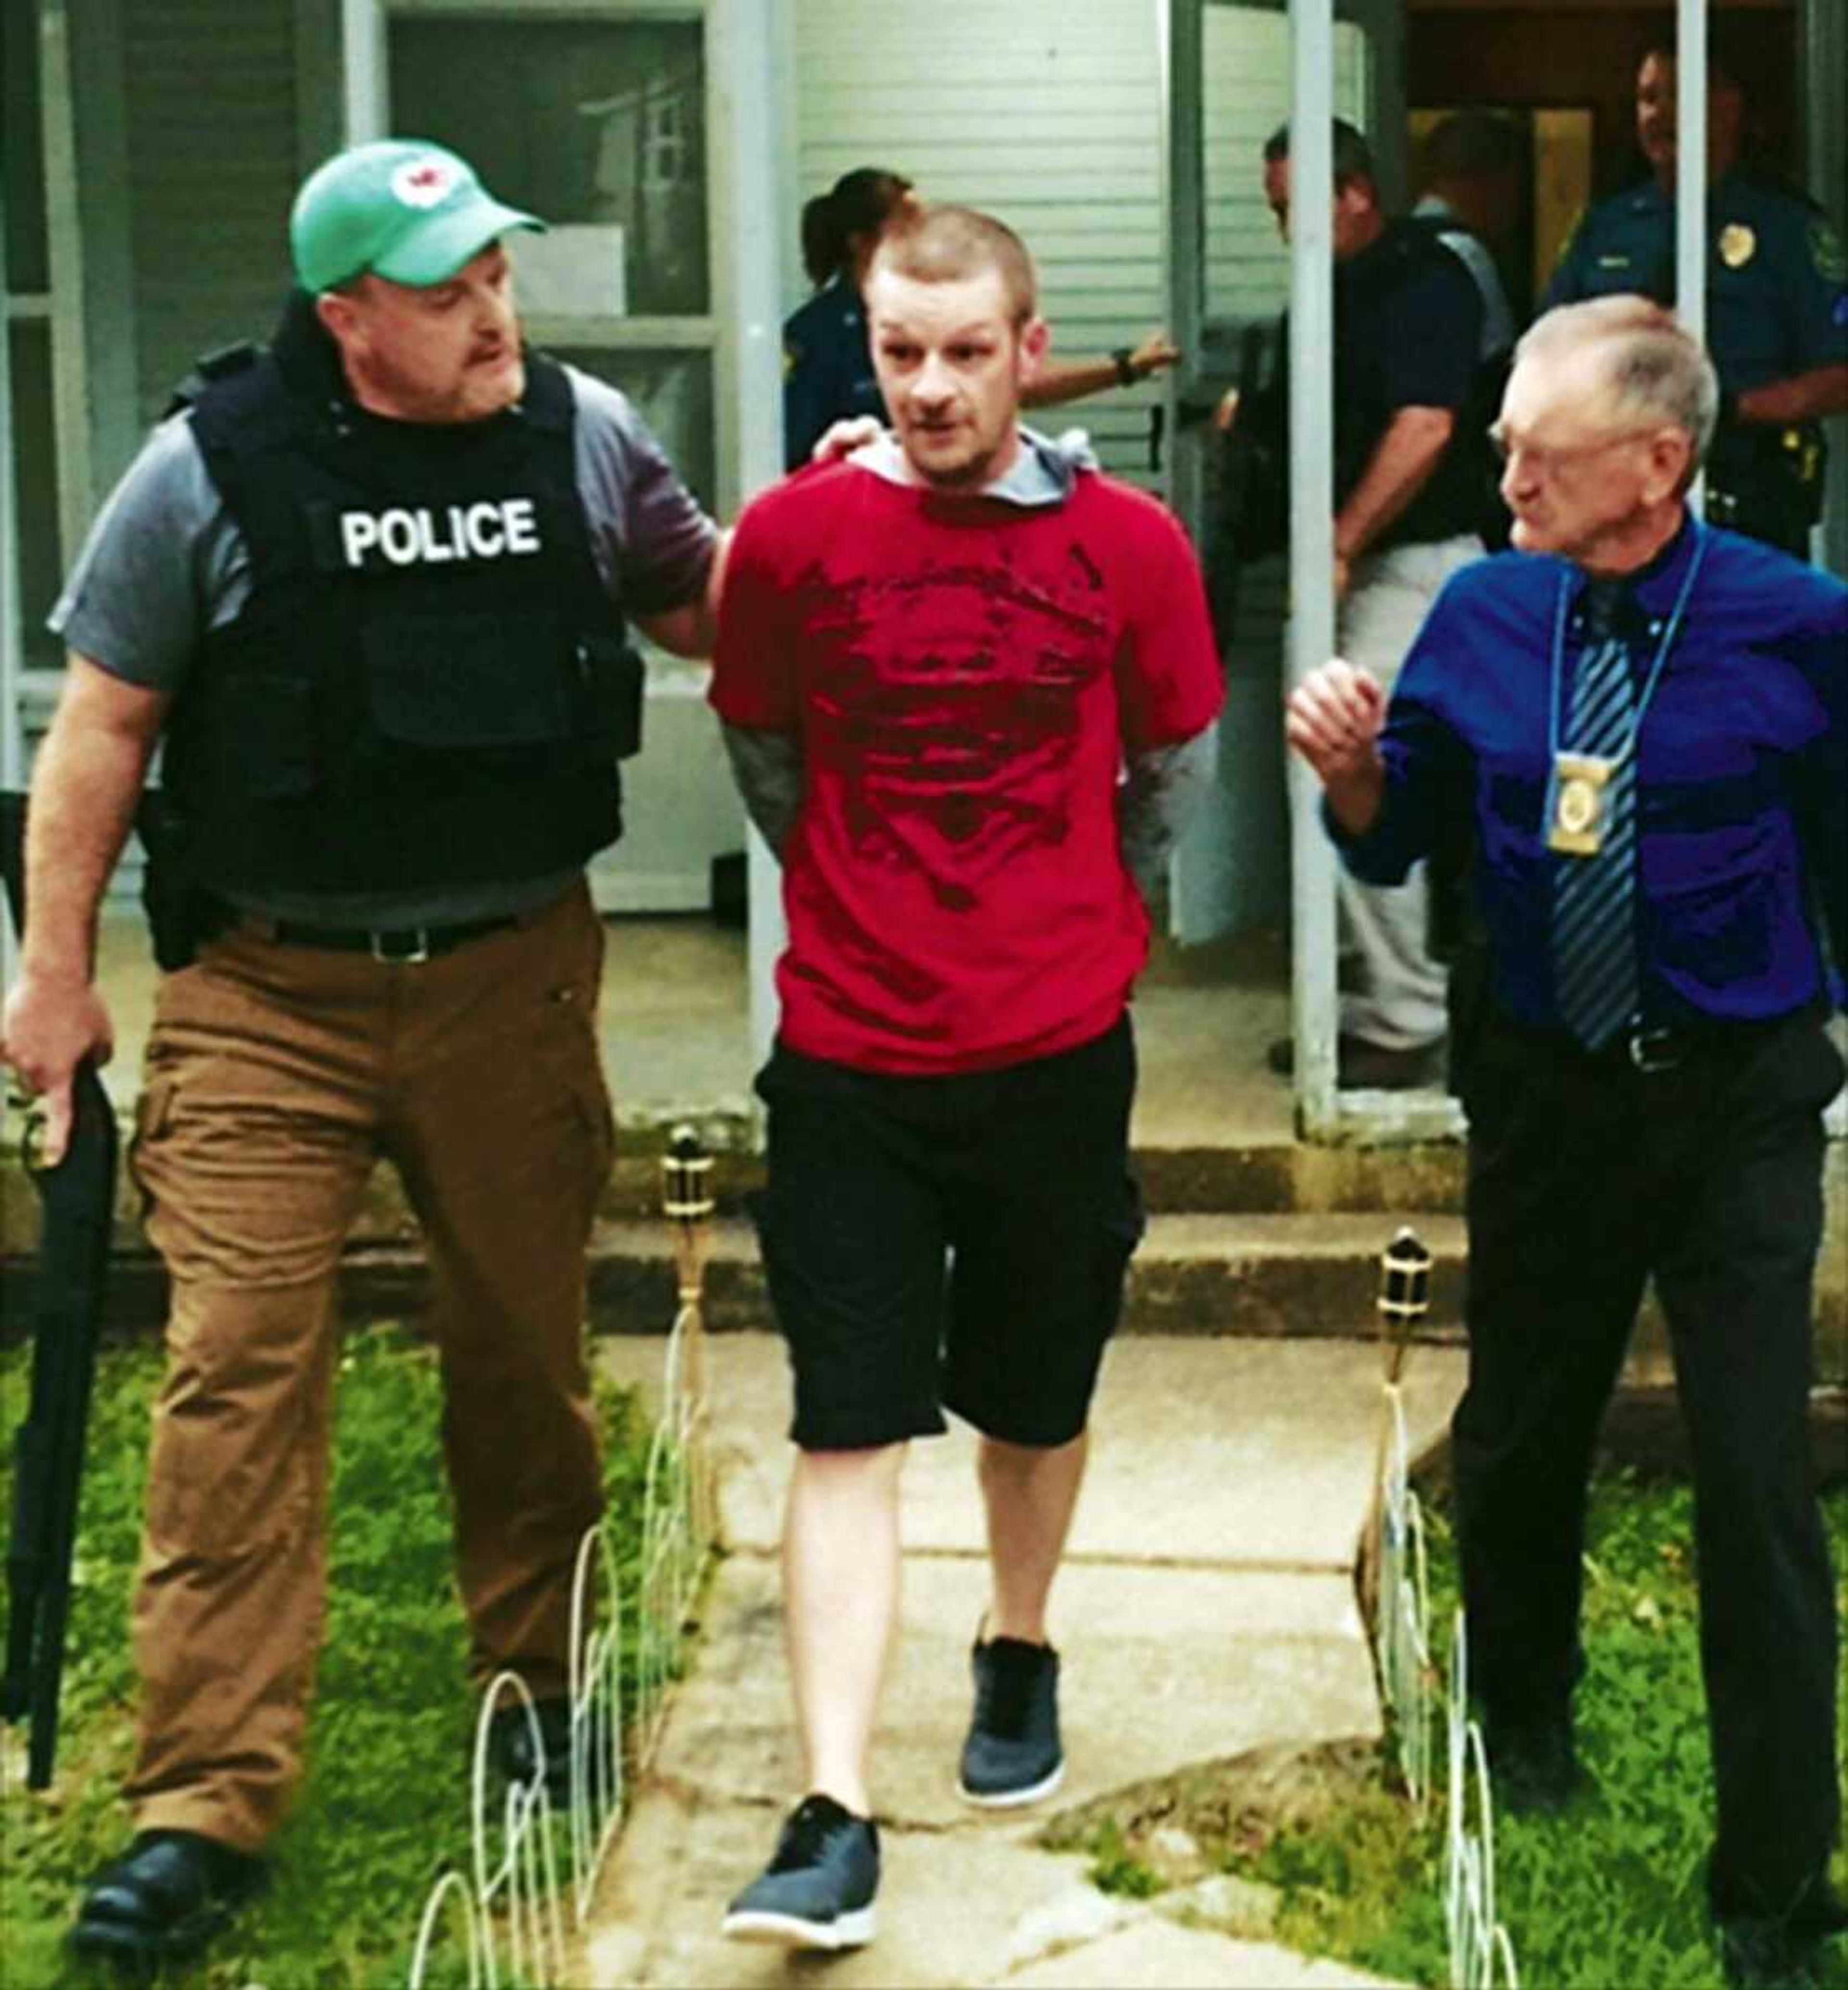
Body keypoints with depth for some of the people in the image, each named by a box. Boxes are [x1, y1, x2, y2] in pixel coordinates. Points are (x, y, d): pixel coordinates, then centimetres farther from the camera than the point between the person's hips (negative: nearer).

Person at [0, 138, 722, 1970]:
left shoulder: (583, 436, 1)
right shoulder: (214, 467, -7)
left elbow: (708, 615, 15)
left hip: (511, 978, 3)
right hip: (265, 996, -2)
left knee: (526, 1350, 13)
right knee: (236, 1370, -7)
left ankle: (534, 1679, 35)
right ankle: (205, 1805, -2)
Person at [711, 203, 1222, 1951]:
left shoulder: (1127, 546, -4)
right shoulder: (791, 536, -5)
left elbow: (1175, 771, 11)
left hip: (1058, 1052, 1)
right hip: (849, 1054, -1)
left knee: (1035, 1401, 16)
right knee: (848, 1429, -4)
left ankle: (1019, 1654, 43)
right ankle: (832, 1820, -4)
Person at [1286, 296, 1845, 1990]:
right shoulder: (1484, 614, -2)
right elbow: (1395, 844, 5)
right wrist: (1351, 765, -15)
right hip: (1548, 1088, 3)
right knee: (1519, 1436, 18)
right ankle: (1523, 1712, 47)